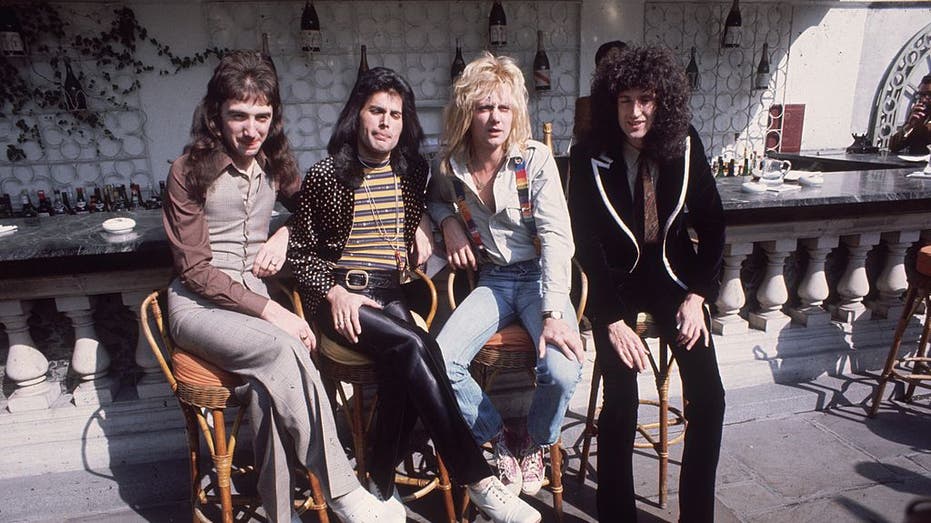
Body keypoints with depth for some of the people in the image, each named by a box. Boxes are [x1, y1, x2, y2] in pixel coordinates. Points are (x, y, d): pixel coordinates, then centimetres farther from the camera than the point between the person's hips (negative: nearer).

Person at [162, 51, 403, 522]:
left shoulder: (273, 161, 8)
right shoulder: (189, 172, -7)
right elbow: (196, 270, -9)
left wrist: (283, 234, 3)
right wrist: (271, 312, -19)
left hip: (254, 299, 4)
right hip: (198, 305, -4)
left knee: (269, 382, -30)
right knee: (282, 348, -34)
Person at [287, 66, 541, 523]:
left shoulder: (413, 172, 10)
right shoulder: (325, 175, 0)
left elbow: (428, 199, 31)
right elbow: (301, 252, 3)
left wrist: (425, 219, 7)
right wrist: (334, 291, -13)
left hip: (390, 292, 4)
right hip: (338, 297, -3)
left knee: (403, 365, -31)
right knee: (415, 347, -31)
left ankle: (382, 486, -11)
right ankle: (478, 480, -26)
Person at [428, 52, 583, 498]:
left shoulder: (535, 158, -10)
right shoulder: (450, 167, -1)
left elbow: (556, 237, -17)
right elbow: (435, 198, 23)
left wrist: (553, 313, -27)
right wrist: (449, 221, -2)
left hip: (539, 277, -2)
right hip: (492, 281, 3)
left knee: (561, 370, -28)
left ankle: (535, 443, 8)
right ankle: (500, 440, 6)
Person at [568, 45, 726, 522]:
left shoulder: (685, 147, -5)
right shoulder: (590, 157, -13)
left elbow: (711, 223, 3)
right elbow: (586, 243, -13)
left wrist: (698, 294, -6)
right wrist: (613, 320, -18)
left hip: (672, 271, 3)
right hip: (615, 278, -2)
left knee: (708, 397, -9)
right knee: (620, 404, -16)